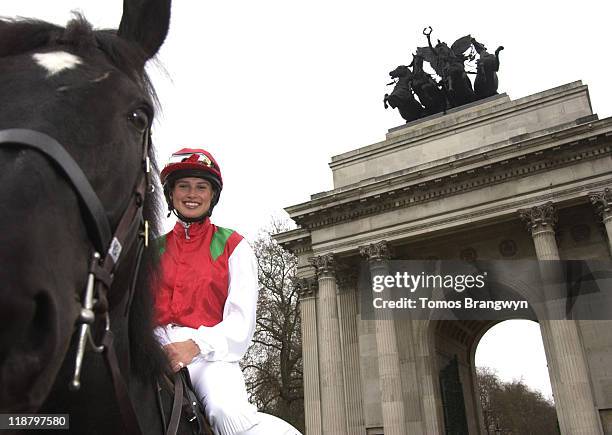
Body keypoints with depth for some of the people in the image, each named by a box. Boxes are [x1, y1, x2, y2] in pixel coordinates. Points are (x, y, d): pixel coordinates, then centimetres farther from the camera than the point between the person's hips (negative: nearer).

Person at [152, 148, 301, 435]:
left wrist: (197, 344, -17)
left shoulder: (232, 246, 11)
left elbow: (241, 318, 0)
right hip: (159, 349, 3)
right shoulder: (155, 248, 20)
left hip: (211, 352, -2)